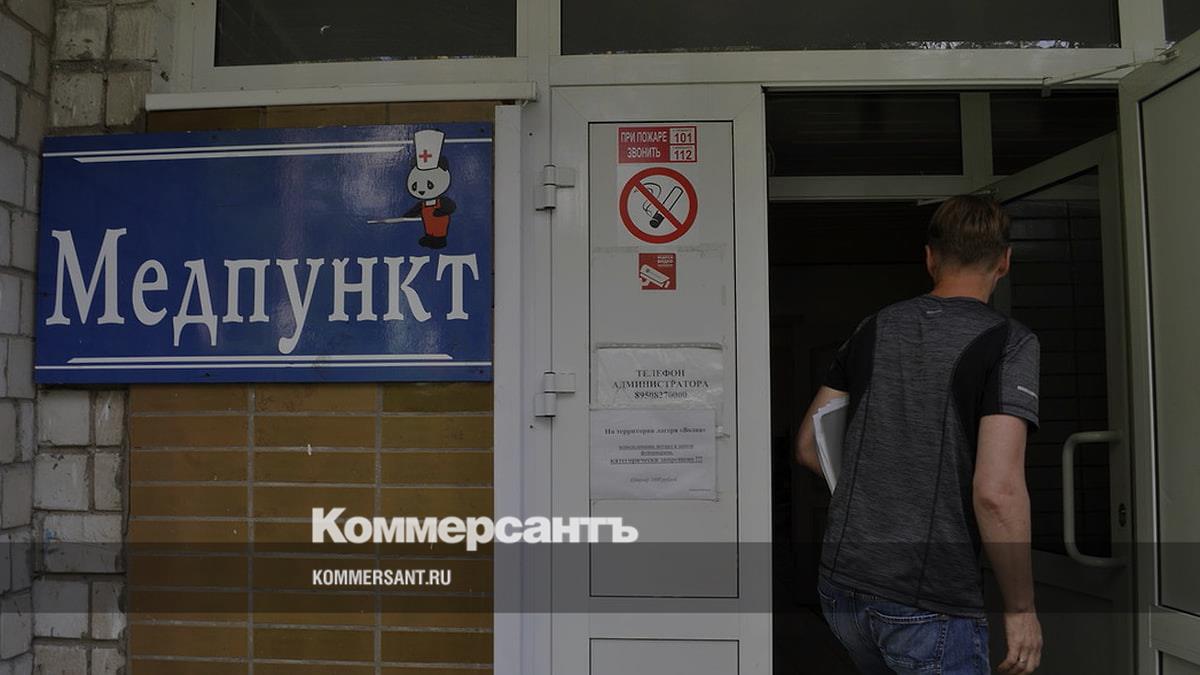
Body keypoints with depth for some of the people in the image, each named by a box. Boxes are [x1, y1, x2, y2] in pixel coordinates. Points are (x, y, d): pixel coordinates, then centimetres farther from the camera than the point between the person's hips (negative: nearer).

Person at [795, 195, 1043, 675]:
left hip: (841, 585, 6)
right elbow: (997, 491, -20)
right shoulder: (1009, 343, -10)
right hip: (931, 607, -5)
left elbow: (808, 446, 10)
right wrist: (1021, 608, -8)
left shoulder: (875, 329, 6)